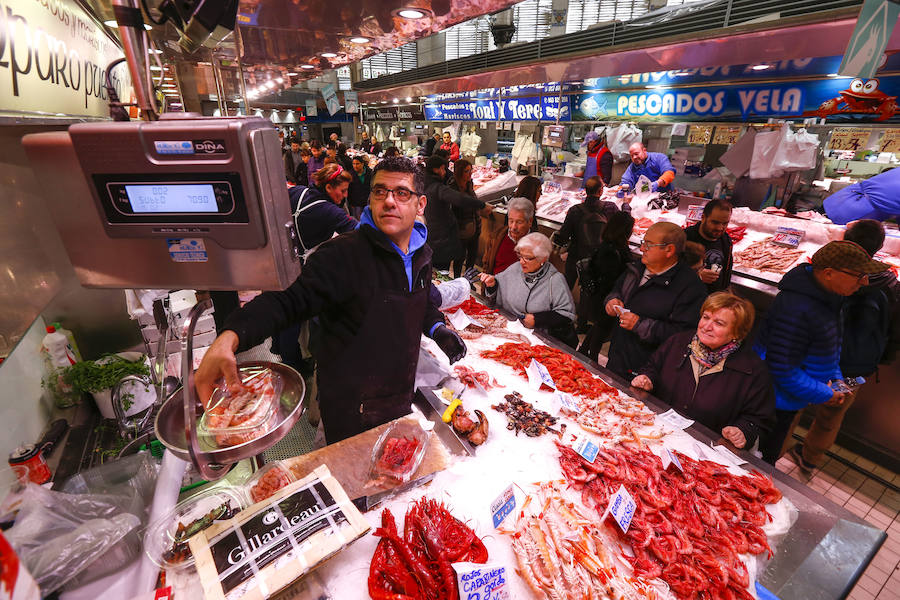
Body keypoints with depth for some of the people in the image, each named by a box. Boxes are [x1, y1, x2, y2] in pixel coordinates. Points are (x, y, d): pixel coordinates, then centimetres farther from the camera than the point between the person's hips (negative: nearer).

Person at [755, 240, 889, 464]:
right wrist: (824, 395, -15)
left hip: (789, 402, 10)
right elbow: (782, 369, -28)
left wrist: (835, 379, 7)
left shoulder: (827, 296, 1)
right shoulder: (797, 310, -32)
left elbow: (827, 348, 19)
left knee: (770, 457, 27)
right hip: (774, 405, -10)